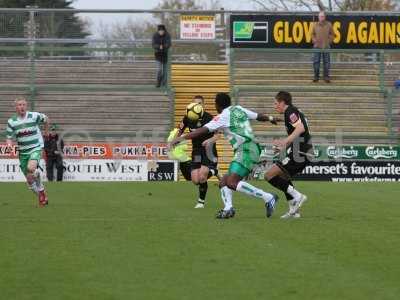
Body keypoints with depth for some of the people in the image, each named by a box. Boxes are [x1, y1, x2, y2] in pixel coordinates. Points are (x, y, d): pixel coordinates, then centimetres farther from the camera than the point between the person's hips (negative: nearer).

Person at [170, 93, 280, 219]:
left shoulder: (223, 117, -5)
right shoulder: (239, 109, 16)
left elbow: (203, 130, -10)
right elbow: (259, 116, 29)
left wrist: (181, 138, -8)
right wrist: (270, 118, 51)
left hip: (245, 151, -9)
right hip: (252, 149, 9)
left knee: (232, 183, -20)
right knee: (224, 182, 8)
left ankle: (268, 198, -20)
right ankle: (228, 208, -12)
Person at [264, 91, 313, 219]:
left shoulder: (290, 111, -9)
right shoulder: (296, 112, 21)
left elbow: (301, 128, -25)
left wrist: (285, 141, -31)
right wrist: (285, 146, 33)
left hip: (298, 154, -11)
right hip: (306, 153, 11)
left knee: (270, 175, -9)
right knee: (283, 176, 28)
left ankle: (297, 196, -12)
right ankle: (294, 210, 25)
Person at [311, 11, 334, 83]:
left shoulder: (328, 25, 2)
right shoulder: (315, 25, 3)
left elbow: (332, 34, 10)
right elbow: (312, 34, 14)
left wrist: (329, 41, -2)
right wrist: (314, 40, -1)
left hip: (326, 46, 0)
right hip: (317, 46, 0)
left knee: (326, 62, 1)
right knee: (316, 62, -1)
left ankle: (326, 77, 9)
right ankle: (316, 77, 7)